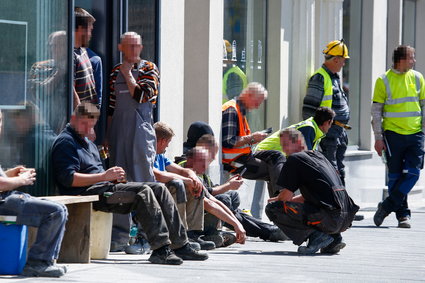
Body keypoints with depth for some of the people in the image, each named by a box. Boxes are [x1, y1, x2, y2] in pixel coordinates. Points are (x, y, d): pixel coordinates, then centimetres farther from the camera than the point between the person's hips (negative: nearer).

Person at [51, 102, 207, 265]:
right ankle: (160, 250, -32)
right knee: (143, 192, -27)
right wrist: (104, 176, -19)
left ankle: (180, 246, -5)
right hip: (87, 192, -10)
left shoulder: (87, 143, 28)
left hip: (104, 186, 10)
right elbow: (69, 179, -17)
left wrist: (113, 176, 6)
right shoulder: (65, 142, -4)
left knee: (159, 189, -2)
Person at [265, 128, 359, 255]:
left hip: (328, 219, -8)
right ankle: (334, 237, 14)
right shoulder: (318, 155, 24)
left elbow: (286, 196, -2)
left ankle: (317, 235, -9)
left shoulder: (295, 159, 0)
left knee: (272, 209, -3)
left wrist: (276, 200, 20)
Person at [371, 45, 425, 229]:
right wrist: (378, 138, -4)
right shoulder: (384, 81, -2)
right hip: (393, 134, -2)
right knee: (395, 176, 1)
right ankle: (403, 214, 10)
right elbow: (376, 111, 0)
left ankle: (387, 206, 0)